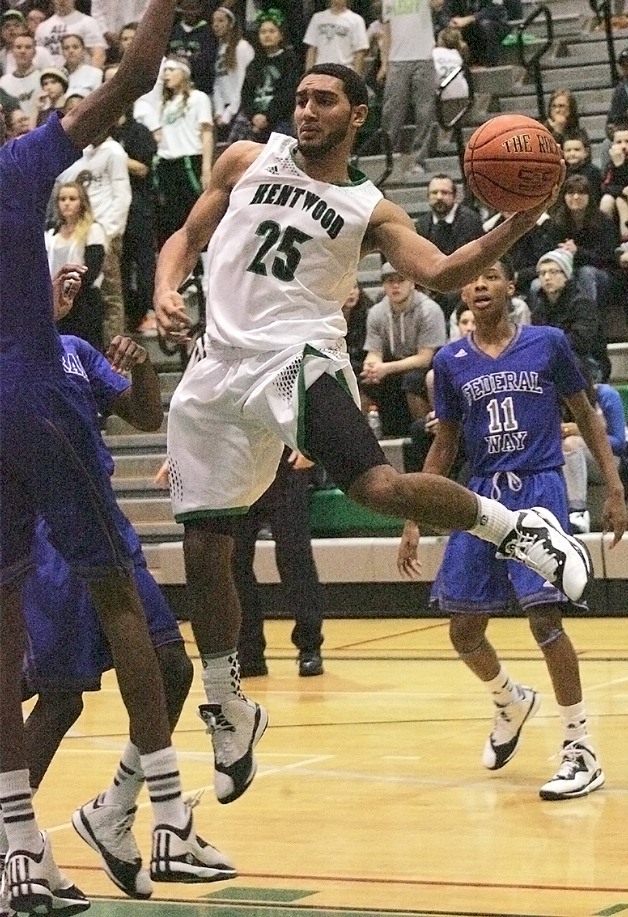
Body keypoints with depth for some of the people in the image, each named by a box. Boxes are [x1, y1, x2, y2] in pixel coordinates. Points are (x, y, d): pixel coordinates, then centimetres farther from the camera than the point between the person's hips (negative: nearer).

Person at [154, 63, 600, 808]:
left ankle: (520, 529, -4)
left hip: (298, 359, -3)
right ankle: (228, 712, 23)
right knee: (203, 550, 5)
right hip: (218, 369, 3)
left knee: (379, 486, -28)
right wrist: (166, 291, -4)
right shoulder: (247, 162, 13)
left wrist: (516, 225, -18)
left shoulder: (369, 210, 7)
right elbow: (188, 236, 17)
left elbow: (442, 274, -4)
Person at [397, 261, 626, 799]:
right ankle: (511, 703, 37)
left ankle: (581, 751, -9)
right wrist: (414, 522, 10)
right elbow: (444, 446, 14)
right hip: (482, 497, 4)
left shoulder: (548, 344, 0)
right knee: (463, 630, 4)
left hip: (539, 491, -4)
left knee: (544, 615, -19)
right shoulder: (451, 362, 7)